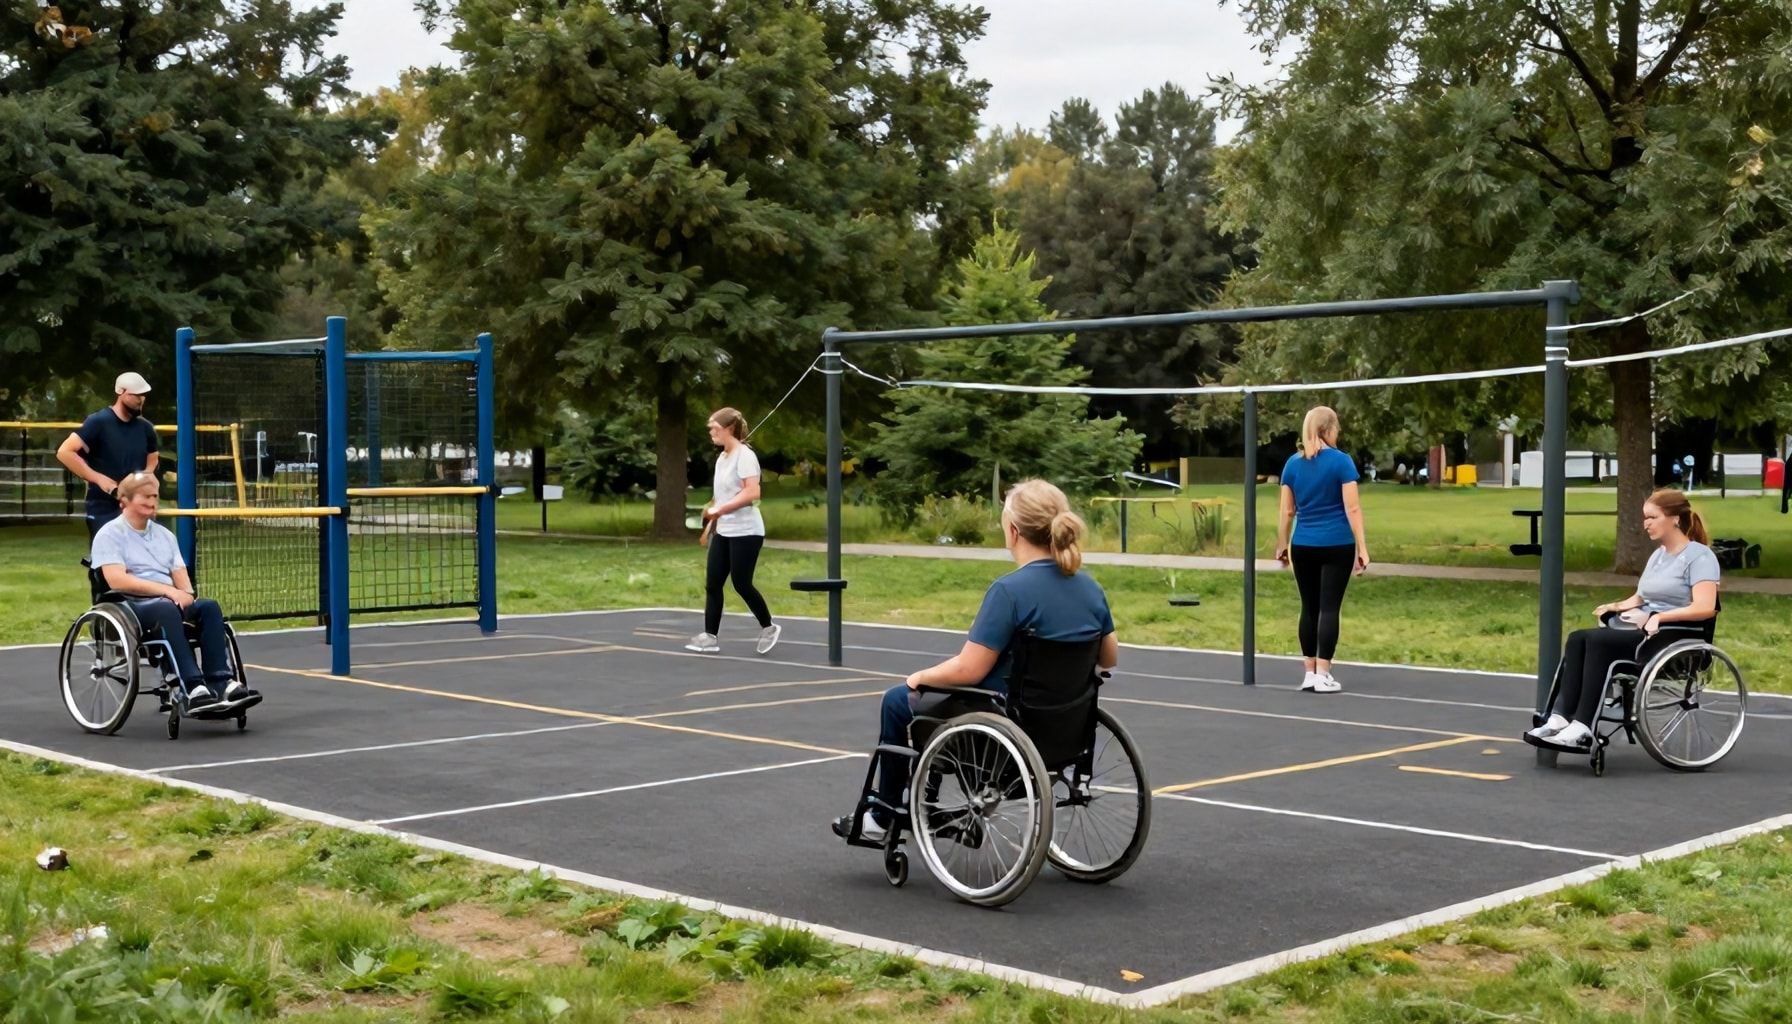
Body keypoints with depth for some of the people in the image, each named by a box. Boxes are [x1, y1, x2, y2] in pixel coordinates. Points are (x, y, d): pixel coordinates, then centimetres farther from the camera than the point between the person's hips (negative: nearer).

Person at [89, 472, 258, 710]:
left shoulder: (164, 534, 24)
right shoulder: (109, 535, 3)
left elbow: (180, 575, 16)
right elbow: (117, 580, -12)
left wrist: (186, 595, -9)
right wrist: (167, 590, -20)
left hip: (171, 601, 6)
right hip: (130, 605, -6)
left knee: (209, 606, -24)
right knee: (167, 609, -38)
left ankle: (221, 682, -35)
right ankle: (193, 688, -49)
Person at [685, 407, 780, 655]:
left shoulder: (745, 456, -13)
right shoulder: (721, 458, 13)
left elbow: (752, 493, -24)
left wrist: (720, 510, -24)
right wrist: (712, 513, 12)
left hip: (745, 532, -8)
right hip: (723, 532, 8)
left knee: (741, 584, -3)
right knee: (712, 583, 2)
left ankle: (768, 627, 16)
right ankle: (710, 636, 4)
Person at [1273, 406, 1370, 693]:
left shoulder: (1293, 463, 5)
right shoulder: (1341, 461, -6)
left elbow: (1287, 510, 9)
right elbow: (1353, 508, -9)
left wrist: (1282, 544, 18)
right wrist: (1362, 548, -6)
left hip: (1303, 546, 4)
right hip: (1337, 546, -4)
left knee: (1309, 608, 10)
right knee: (1329, 608, -1)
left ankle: (1310, 673, 11)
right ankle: (1322, 675, -2)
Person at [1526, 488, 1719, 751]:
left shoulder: (1700, 556, -5)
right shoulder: (1658, 555, 21)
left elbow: (1705, 608, -18)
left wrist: (1660, 617, -22)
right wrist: (1616, 607, 4)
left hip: (1675, 638, -8)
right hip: (1642, 628, 8)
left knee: (1597, 640, -30)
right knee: (1578, 638, -19)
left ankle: (1582, 729, -33)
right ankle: (1560, 719, -32)